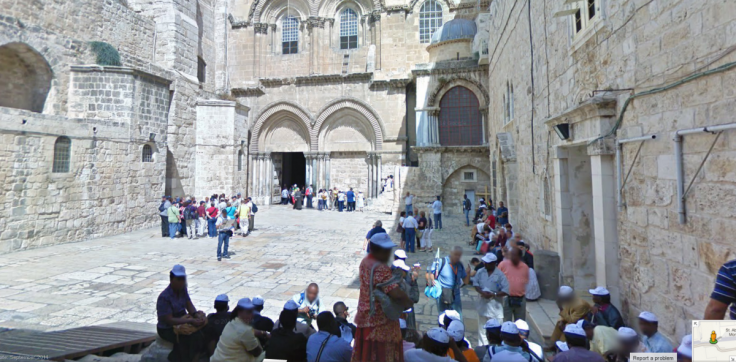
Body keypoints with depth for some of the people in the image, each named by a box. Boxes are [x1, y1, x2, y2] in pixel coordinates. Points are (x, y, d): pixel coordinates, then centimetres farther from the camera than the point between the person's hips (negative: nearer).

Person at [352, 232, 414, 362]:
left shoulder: (366, 261, 4)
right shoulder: (380, 269, -28)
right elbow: (396, 294, -35)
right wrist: (409, 303, -14)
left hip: (366, 317, 9)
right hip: (379, 320, -9)